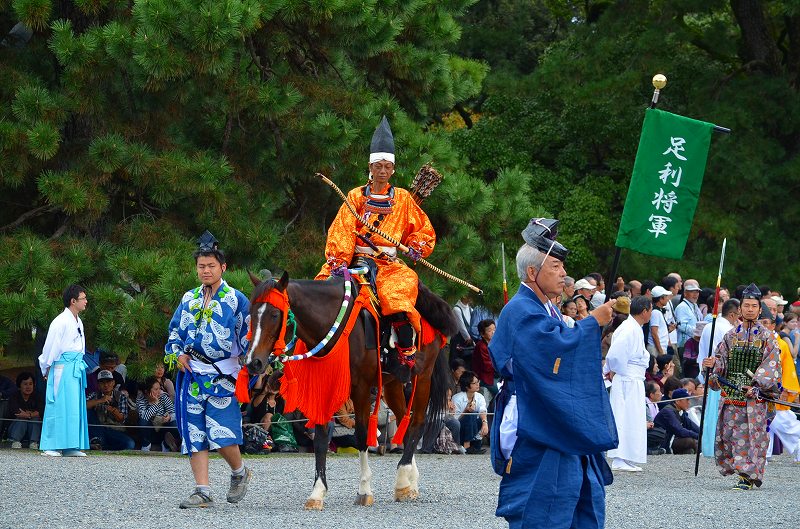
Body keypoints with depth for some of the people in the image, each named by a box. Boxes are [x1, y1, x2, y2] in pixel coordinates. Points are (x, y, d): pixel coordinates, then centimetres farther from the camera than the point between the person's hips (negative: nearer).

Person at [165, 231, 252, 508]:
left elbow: (249, 335, 0)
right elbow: (175, 330, 23)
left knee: (223, 435, -13)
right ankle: (202, 492, 3)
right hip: (192, 375, 5)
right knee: (194, 435, 0)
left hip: (223, 376, -5)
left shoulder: (236, 300, 0)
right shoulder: (189, 299, 14)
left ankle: (239, 472, 16)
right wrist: (177, 353, 7)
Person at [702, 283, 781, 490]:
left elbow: (771, 365, -7)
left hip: (755, 396, -4)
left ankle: (748, 475, -3)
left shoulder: (766, 337, 0)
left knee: (751, 434, -7)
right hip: (731, 394, 4)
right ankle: (749, 473, 15)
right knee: (730, 433, 2)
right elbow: (722, 360, 12)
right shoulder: (731, 335, 11)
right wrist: (713, 363, -11)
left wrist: (757, 386, -18)